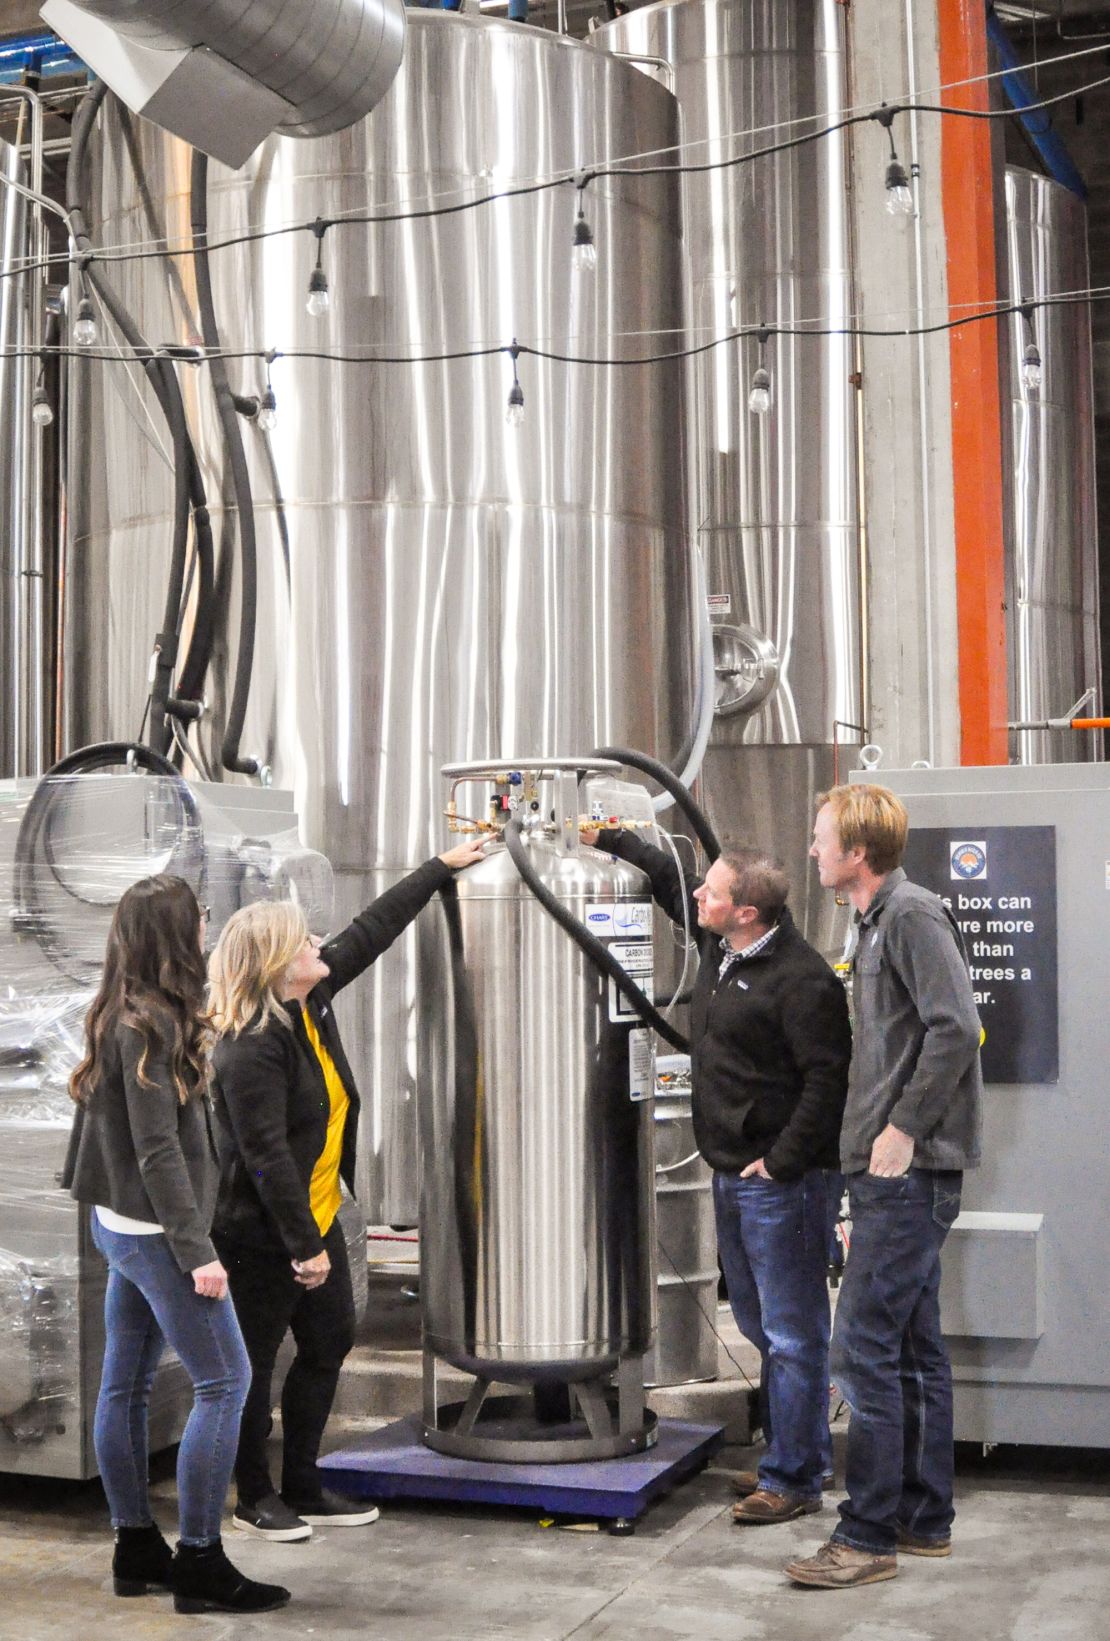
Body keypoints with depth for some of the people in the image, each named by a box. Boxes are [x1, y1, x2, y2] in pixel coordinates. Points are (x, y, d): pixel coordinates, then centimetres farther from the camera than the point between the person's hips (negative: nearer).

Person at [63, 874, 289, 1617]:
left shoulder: (122, 1015, 9)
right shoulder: (150, 1025, -19)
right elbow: (158, 1150, -21)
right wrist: (197, 1249, -20)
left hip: (120, 1222, 10)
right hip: (154, 1229, -10)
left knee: (127, 1385, 13)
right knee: (225, 1382, -5)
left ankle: (137, 1547, 23)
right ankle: (199, 1562, -1)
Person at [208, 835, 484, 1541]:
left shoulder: (313, 999, 0)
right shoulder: (251, 1048, -25)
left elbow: (371, 931, 10)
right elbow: (266, 1155, -26)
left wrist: (442, 868, 16)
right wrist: (302, 1245, -24)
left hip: (318, 1219, 9)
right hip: (264, 1236, -9)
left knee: (329, 1346, 15)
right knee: (255, 1362, 6)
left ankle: (303, 1489, 27)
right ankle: (256, 1497, 21)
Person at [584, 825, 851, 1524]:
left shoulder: (802, 980, -20)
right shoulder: (721, 947, 7)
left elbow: (828, 1080, -21)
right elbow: (669, 879, 25)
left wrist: (780, 1163, -19)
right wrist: (609, 839, 24)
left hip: (782, 1181, -10)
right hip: (732, 1177, 10)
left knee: (792, 1334, -1)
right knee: (760, 1325, 18)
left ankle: (793, 1479, 7)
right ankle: (798, 1457, 30)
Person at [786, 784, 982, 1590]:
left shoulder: (912, 913, -13)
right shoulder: (880, 919, 17)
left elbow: (956, 1029, -23)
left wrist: (903, 1128, -20)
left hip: (909, 1170, -10)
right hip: (897, 1170, 10)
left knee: (865, 1349, -8)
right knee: (914, 1348, 15)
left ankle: (868, 1537, -1)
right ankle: (925, 1520, 24)